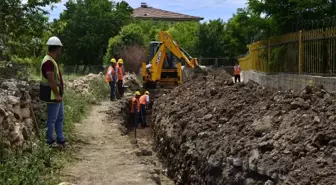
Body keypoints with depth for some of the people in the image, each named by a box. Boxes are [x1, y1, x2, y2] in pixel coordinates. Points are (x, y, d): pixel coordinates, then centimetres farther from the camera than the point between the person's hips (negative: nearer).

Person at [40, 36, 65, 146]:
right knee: (52, 119, -1)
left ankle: (60, 139, 24)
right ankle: (50, 141, 9)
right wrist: (57, 95, -21)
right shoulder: (49, 62, -21)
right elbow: (51, 80, -24)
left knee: (60, 118, 16)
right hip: (53, 95, -11)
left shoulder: (52, 60, 12)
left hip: (57, 94, 11)